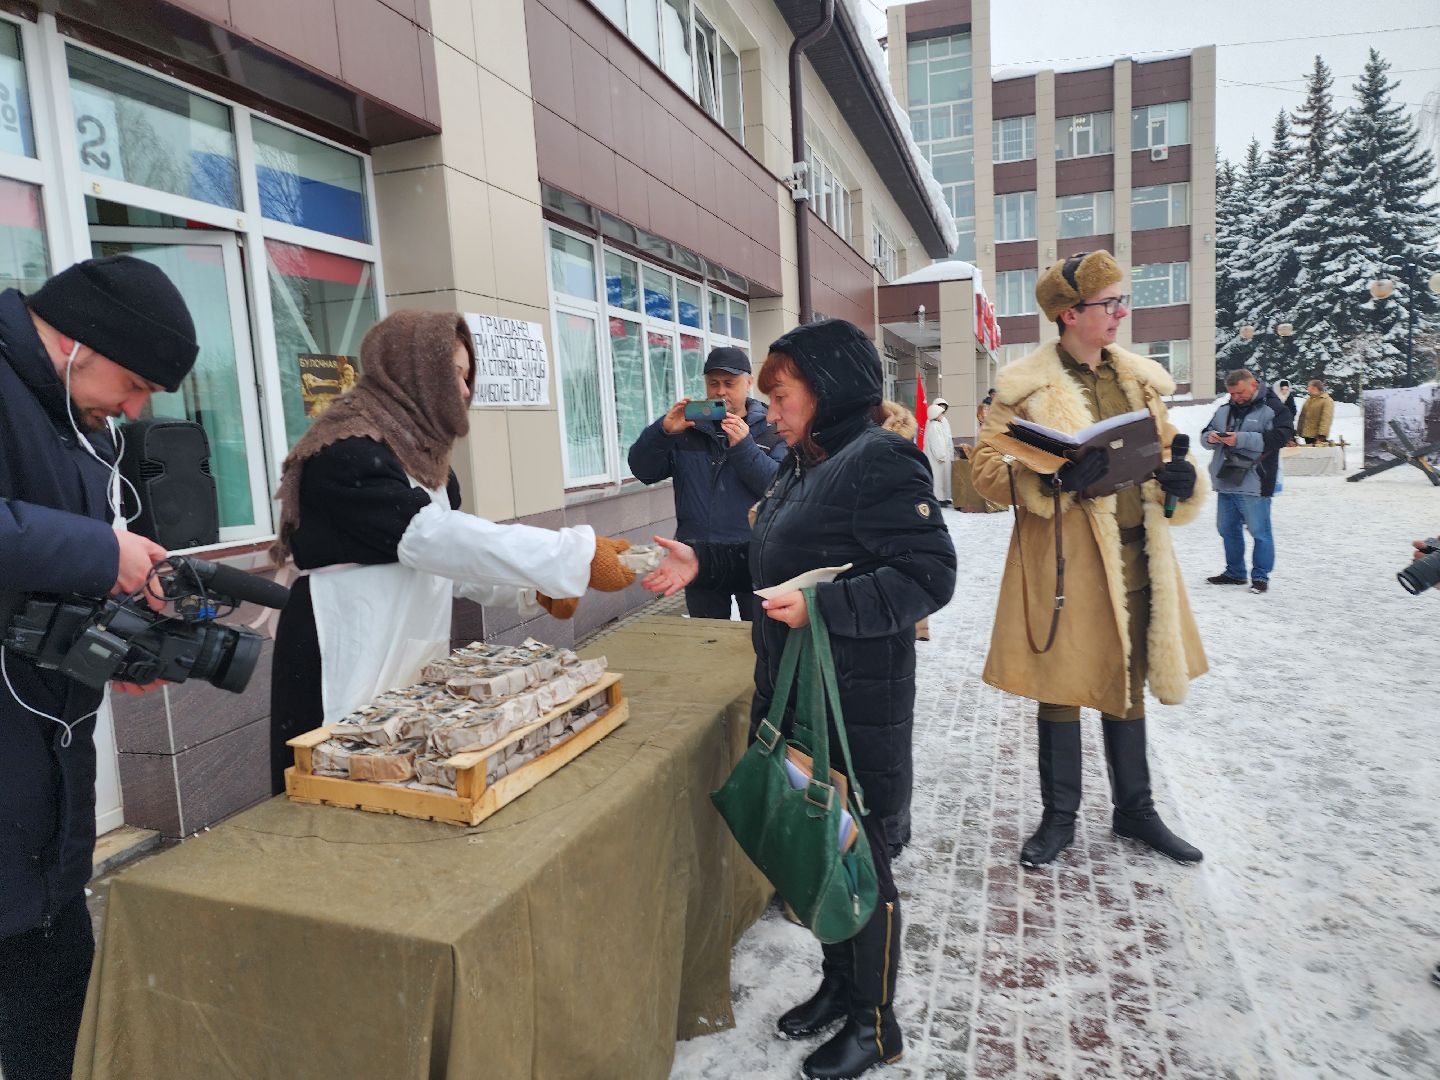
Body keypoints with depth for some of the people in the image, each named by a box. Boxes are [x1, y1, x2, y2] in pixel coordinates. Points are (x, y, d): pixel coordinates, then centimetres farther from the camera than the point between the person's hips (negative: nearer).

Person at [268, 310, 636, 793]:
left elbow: (446, 557, 17)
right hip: (349, 674, -8)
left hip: (416, 665, 8)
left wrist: (533, 590, 0)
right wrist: (577, 558, -34)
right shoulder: (345, 454, -17)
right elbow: (431, 538, -30)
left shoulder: (421, 456, 13)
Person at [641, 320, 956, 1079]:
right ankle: (838, 981, 42)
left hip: (857, 708, -8)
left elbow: (928, 576, -22)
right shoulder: (800, 467, 11)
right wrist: (703, 561, 5)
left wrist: (823, 606, -30)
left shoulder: (880, 463, -16)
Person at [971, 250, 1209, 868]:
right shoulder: (1026, 385, -5)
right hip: (1063, 558, -5)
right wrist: (1056, 481, -27)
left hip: (1135, 555, 6)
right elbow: (987, 468, -11)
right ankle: (1059, 815, 23)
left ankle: (1134, 809, 34)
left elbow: (1164, 453, 19)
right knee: (1062, 686, 5)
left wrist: (1181, 482, -4)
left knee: (1128, 681, 16)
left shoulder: (1137, 379, 12)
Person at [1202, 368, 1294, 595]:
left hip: (1253, 484, -6)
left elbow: (1280, 436, -17)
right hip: (1225, 482, 7)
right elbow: (1205, 433, 17)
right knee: (1228, 529, 14)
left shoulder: (1273, 408, -4)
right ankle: (1234, 572, 26)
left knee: (1259, 531, -1)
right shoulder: (1225, 409, 14)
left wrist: (1241, 439, -24)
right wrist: (1210, 437, -8)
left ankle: (1260, 576, 9)